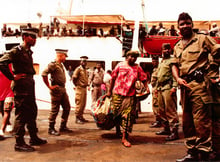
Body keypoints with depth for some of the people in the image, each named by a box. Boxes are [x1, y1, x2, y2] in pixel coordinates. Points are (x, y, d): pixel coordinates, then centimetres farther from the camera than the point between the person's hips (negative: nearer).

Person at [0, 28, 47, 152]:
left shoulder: (29, 52, 16)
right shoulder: (17, 51, -10)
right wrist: (12, 77, -18)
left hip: (30, 85, 9)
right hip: (21, 86, -9)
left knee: (32, 112, 15)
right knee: (21, 114, -5)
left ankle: (34, 138, 27)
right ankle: (19, 143, 4)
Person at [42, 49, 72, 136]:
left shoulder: (61, 65, 17)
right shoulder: (53, 64, -12)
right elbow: (44, 74, -23)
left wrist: (63, 88, 16)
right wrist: (49, 86, -19)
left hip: (63, 89, 9)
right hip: (56, 90, -9)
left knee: (67, 108, 11)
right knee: (55, 110, -2)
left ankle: (63, 126, 21)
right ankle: (51, 129, 9)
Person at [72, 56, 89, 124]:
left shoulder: (85, 70, 15)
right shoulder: (78, 69, -11)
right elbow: (73, 78, -16)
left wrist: (86, 84, 13)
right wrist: (76, 85, -7)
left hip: (84, 88, 9)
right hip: (80, 88, -8)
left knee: (83, 104, 12)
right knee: (79, 104, -6)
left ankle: (81, 116, 22)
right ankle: (77, 118, 1)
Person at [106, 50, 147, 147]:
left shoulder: (138, 68, 6)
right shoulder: (120, 65, 4)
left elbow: (144, 79, 2)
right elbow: (113, 78, 7)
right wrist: (109, 91, 8)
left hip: (130, 95, 0)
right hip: (117, 93, 0)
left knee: (128, 115, -6)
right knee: (116, 113, 10)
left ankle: (124, 138, -1)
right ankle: (117, 129, 37)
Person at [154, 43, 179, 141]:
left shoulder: (172, 61, -1)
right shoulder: (161, 63, 25)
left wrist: (174, 87, -20)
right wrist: (157, 87, 23)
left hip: (168, 88, -9)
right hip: (160, 89, 9)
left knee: (170, 110, -11)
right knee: (162, 110, 12)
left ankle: (174, 132, -9)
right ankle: (166, 128, 22)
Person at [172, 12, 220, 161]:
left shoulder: (202, 39, 3)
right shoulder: (177, 46, 20)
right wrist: (178, 78, -1)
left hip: (199, 83, -7)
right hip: (185, 85, 7)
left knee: (201, 120, -9)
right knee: (187, 121, 11)